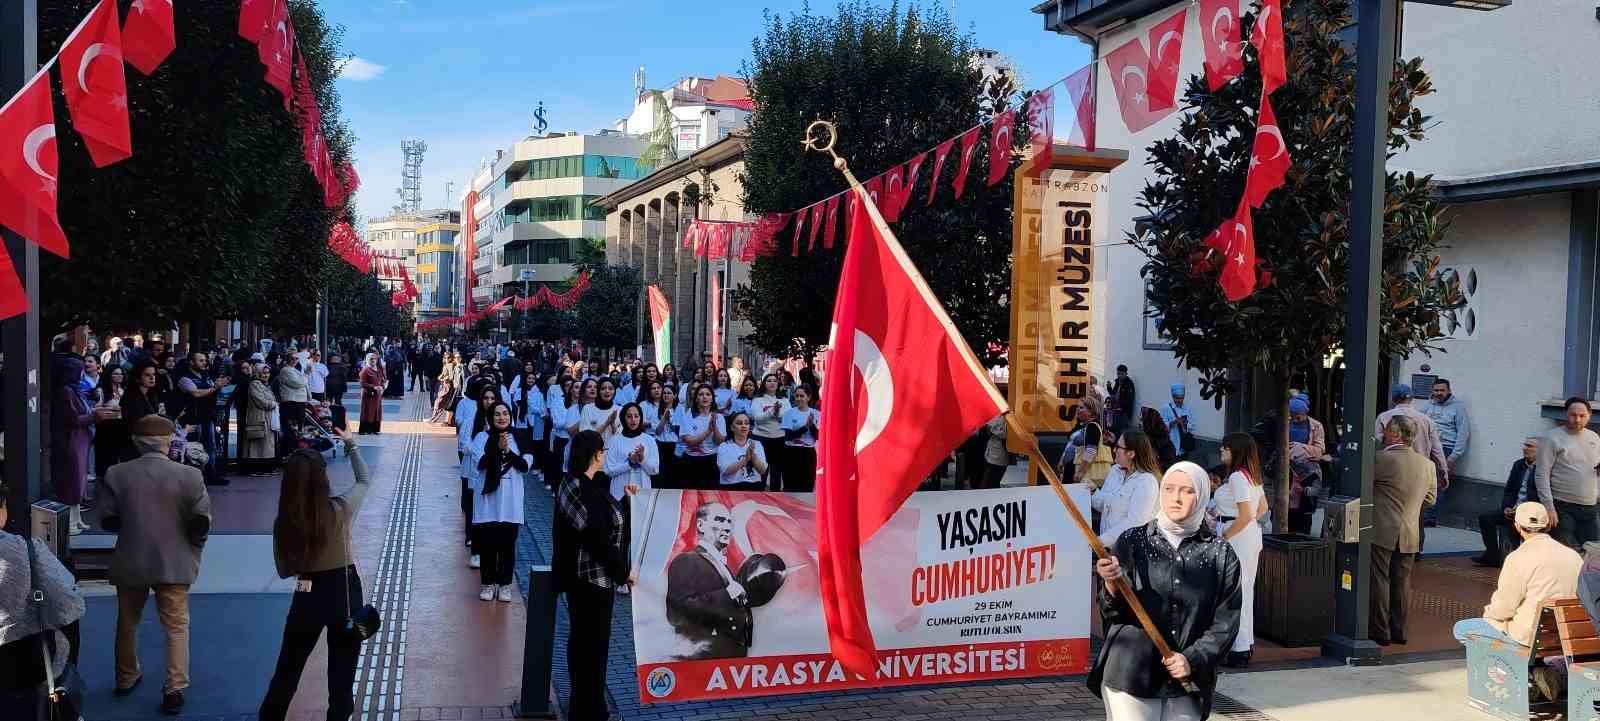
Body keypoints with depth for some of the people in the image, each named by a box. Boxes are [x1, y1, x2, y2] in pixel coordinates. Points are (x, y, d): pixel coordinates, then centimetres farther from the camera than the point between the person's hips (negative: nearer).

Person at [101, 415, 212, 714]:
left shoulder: (116, 474, -6)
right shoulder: (189, 475, -11)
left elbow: (107, 520, -2)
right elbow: (203, 521, -11)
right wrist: (193, 547, 7)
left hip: (129, 563, 2)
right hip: (174, 563, -2)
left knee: (127, 622, 21)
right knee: (177, 626, 6)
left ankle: (126, 679, 37)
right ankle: (175, 689, 1)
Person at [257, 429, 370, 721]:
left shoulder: (282, 522, -10)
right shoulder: (339, 510, -17)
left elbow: (284, 570, 2)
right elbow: (365, 480, 4)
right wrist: (350, 444, 14)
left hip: (306, 597, 2)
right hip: (344, 594, -2)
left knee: (287, 668, 20)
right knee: (342, 671, 12)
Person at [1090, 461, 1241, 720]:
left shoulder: (1220, 553, 2)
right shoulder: (1132, 541, 0)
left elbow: (1226, 620, 3)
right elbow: (1113, 614, -4)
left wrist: (1193, 659, -10)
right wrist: (1112, 586, -25)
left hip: (1187, 684, 1)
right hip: (1130, 677, -1)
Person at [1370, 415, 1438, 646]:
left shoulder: (1382, 459, -15)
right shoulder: (1427, 464, 3)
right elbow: (1431, 498, 13)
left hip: (1382, 531, -5)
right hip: (1410, 534, 5)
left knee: (1379, 581, 3)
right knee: (1402, 582, 13)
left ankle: (1380, 631, 5)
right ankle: (1399, 631, 18)